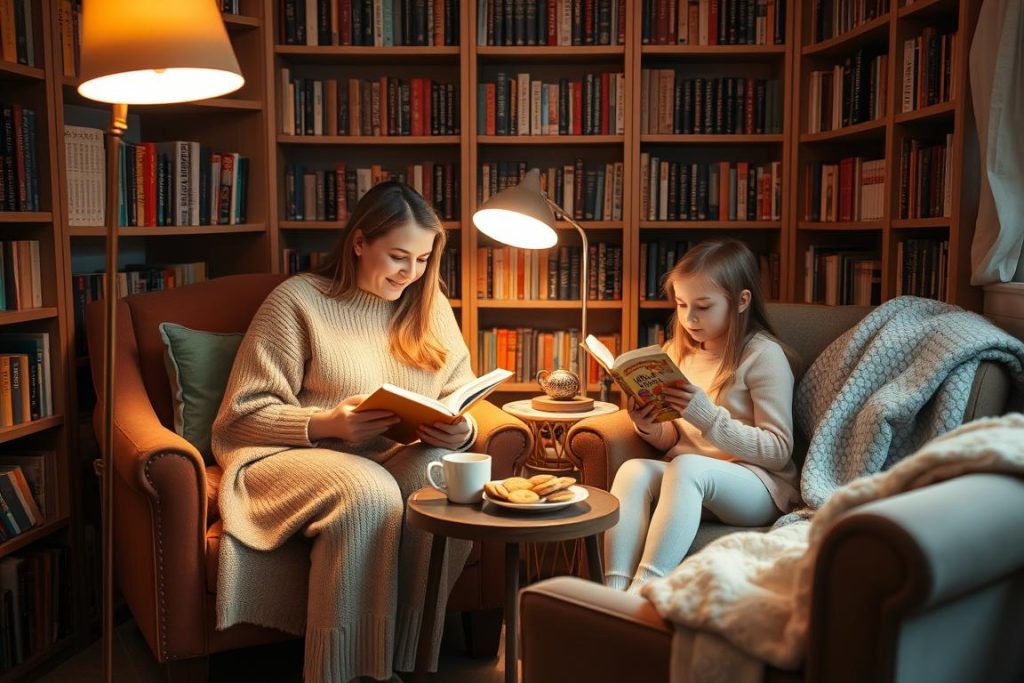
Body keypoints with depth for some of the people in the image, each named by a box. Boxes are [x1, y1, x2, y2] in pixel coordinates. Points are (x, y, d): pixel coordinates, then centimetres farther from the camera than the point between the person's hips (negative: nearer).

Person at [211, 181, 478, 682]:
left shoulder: (428, 305, 12)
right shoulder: (296, 301, -2)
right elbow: (244, 414, -6)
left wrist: (460, 432, -15)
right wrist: (325, 424, -23)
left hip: (396, 458, 4)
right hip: (291, 455, -4)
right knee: (368, 492, -36)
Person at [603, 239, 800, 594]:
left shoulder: (763, 355, -6)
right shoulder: (678, 351, 13)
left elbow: (779, 451, -11)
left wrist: (709, 417, -23)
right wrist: (651, 428, -8)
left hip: (759, 485, -5)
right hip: (687, 483, 6)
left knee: (686, 467, -35)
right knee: (633, 470, -26)